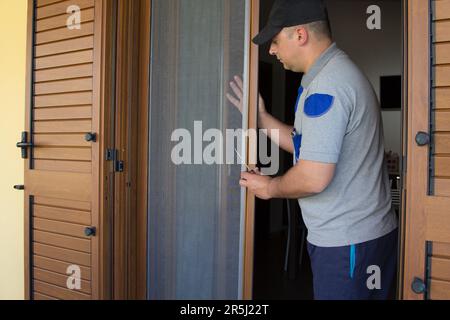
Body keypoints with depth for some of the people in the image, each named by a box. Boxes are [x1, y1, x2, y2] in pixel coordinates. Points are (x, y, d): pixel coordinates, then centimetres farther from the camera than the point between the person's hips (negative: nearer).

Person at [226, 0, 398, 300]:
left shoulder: (325, 86, -21)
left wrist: (269, 188, -9)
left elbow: (314, 177, -27)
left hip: (346, 242, -10)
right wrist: (261, 117, 11)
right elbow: (308, 146, 15)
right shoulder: (340, 71, 12)